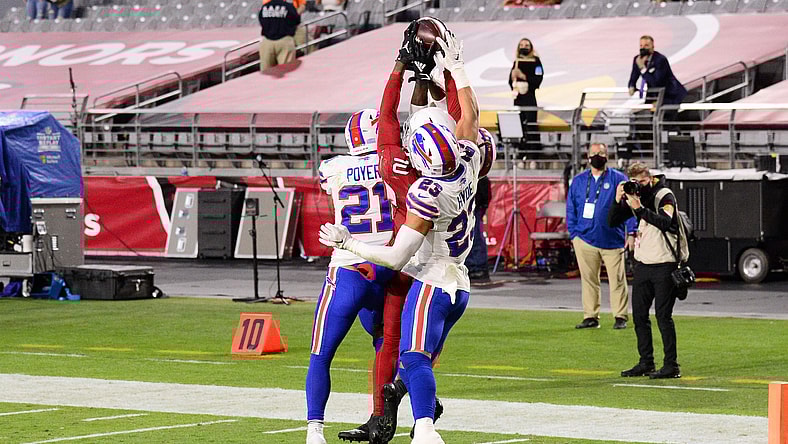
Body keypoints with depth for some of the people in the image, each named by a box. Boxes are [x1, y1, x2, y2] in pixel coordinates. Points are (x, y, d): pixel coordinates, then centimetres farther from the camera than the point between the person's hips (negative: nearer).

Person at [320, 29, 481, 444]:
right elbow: (470, 114, 16)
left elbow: (397, 257, -15)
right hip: (459, 286, 8)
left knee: (414, 360, -21)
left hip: (431, 283, -8)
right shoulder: (467, 166, -2)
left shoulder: (426, 195, -20)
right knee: (423, 359, 14)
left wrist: (347, 242, -7)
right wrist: (455, 66, 26)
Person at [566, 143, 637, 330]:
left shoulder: (618, 179, 3)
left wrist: (631, 232, -6)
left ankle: (620, 317, 3)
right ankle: (590, 317, 9)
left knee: (617, 279, -3)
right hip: (585, 237, 3)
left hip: (612, 240, -2)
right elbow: (571, 209, 16)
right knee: (589, 279, 4)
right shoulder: (578, 181, 12)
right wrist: (573, 234, 8)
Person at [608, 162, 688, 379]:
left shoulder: (665, 196, -10)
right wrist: (618, 201, -9)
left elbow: (665, 222, -27)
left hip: (664, 264, -7)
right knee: (639, 315, 7)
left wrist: (639, 208, -31)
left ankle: (671, 365, -3)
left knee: (663, 315, -7)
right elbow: (613, 221, 7)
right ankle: (645, 363, 15)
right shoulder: (634, 195, 8)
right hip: (642, 264, 7)